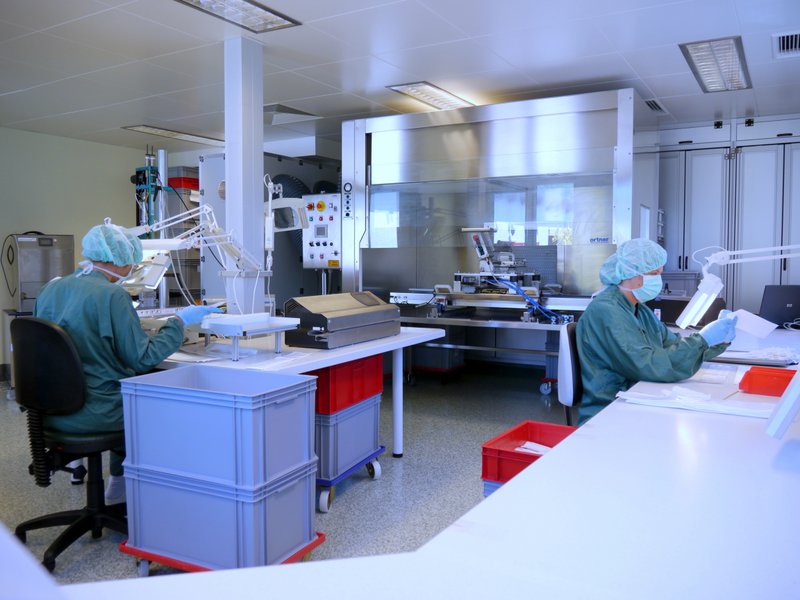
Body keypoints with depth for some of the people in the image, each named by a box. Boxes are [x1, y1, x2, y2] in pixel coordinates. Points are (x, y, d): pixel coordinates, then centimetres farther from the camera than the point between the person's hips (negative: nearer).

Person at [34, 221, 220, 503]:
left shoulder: (49, 289, 3)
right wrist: (179, 321, -8)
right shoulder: (112, 295, -19)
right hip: (93, 413, -7)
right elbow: (142, 358, -17)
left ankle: (119, 484, 37)